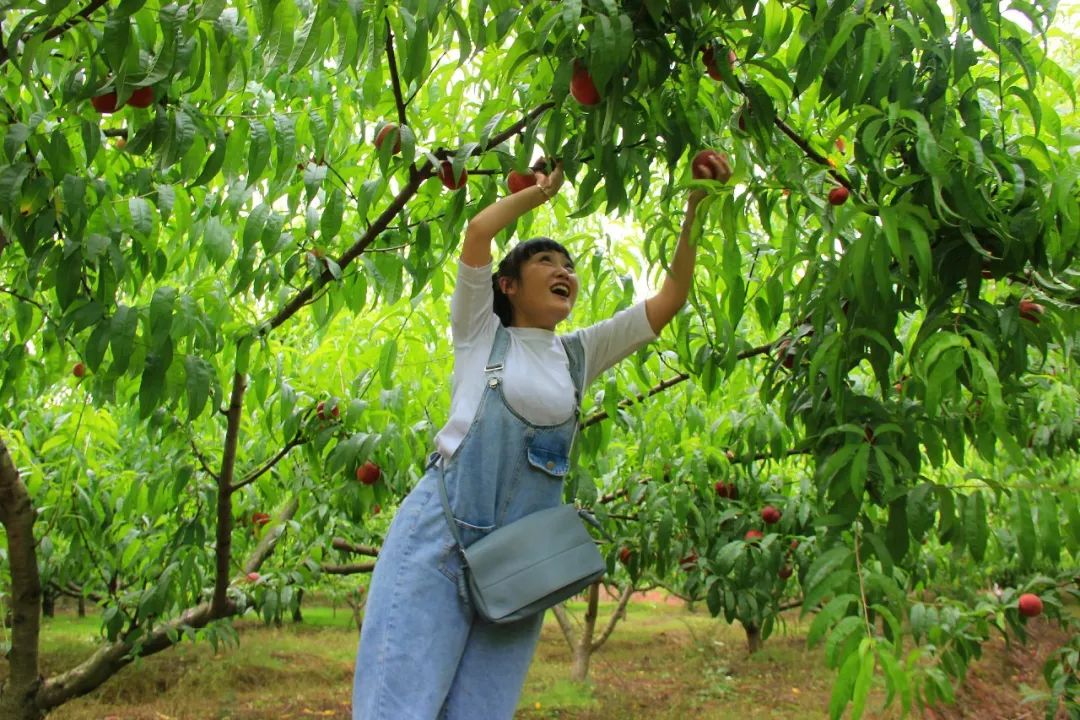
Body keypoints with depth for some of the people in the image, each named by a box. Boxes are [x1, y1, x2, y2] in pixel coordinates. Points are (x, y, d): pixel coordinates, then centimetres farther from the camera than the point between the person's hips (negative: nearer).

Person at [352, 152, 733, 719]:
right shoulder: (480, 333, 8)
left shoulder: (580, 353, 17)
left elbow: (669, 298, 12)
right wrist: (543, 190, 9)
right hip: (440, 533, -3)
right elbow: (477, 231, -5)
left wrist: (695, 207, 5)